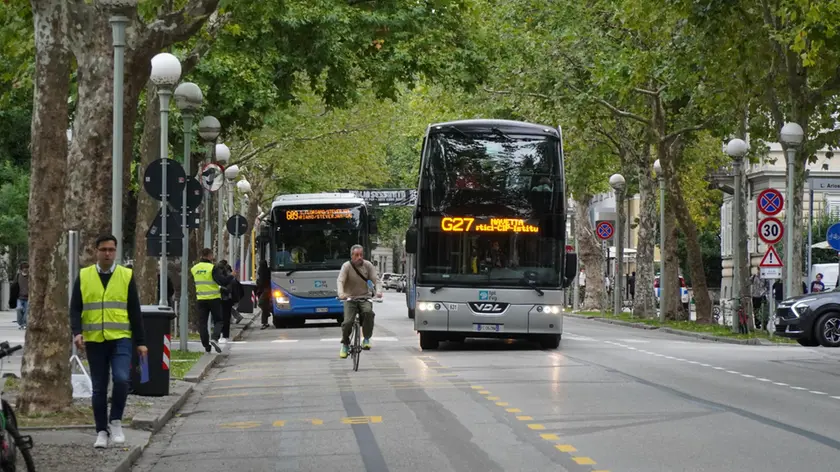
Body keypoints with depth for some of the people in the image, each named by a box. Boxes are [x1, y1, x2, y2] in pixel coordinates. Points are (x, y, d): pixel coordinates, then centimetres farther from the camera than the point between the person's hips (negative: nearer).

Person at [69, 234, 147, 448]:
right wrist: (77, 332, -12)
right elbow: (75, 308, 5)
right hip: (94, 341, 1)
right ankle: (101, 431, 17)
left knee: (121, 379, -19)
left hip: (120, 339, -1)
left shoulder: (126, 276, 4)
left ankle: (115, 421, 0)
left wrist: (140, 342, 3)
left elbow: (135, 311, 5)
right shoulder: (83, 276, 6)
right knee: (99, 388, 7)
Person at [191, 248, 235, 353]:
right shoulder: (213, 268, -12)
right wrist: (232, 277, -2)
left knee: (202, 322, 8)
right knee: (218, 321, 7)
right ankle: (215, 338, -16)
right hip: (214, 298, -4)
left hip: (200, 299, 4)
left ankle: (206, 345, 5)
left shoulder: (194, 269, 6)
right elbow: (222, 281, -19)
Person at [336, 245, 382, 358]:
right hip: (350, 298, -1)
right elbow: (340, 281, -19)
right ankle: (345, 345, 10)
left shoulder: (368, 265, 1)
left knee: (368, 312, -30)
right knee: (348, 322, -15)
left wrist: (378, 291, -25)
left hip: (365, 297, 1)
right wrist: (341, 294, -39)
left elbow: (376, 280, -3)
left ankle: (366, 339, -14)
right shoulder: (346, 266, -7)